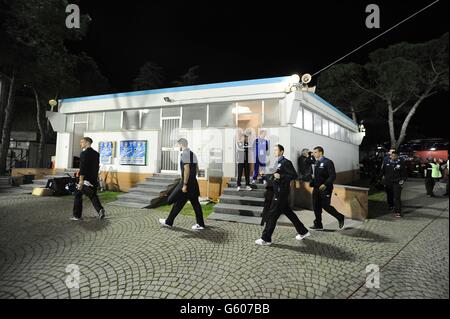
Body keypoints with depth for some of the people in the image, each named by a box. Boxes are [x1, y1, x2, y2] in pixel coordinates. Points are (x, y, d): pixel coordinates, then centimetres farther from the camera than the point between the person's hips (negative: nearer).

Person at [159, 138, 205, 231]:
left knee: (178, 203, 4)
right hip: (193, 182, 9)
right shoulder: (192, 154, 14)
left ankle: (168, 222, 17)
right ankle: (200, 224, 14)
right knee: (195, 203, 10)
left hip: (186, 182, -9)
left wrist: (184, 185, -22)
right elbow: (197, 169, 18)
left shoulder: (184, 154, -14)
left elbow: (187, 169, -22)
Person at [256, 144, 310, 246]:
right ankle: (303, 232, 31)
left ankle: (266, 239, 4)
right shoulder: (277, 162, 14)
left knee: (272, 215, -5)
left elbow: (294, 175, -17)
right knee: (289, 213, 17)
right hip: (278, 191, 9)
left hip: (282, 192, -9)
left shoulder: (286, 162, -12)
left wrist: (280, 176, -24)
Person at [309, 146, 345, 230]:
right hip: (316, 188, 8)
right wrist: (312, 183, 5)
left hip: (325, 189, -7)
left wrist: (325, 184, -26)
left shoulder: (328, 162, -11)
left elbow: (333, 176, -18)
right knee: (316, 206, 8)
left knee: (325, 206, -5)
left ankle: (340, 218, 18)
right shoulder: (316, 163, 13)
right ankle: (318, 224, 19)